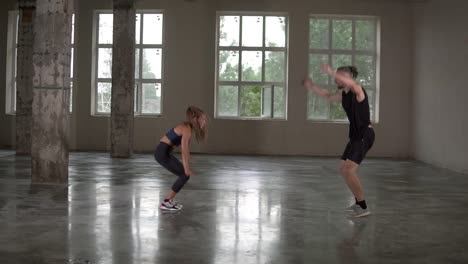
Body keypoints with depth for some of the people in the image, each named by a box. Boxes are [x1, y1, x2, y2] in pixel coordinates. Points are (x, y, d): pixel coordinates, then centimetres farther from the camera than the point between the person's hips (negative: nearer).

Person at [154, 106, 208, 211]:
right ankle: (166, 203, -1)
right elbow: (184, 150, -22)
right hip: (163, 153, -9)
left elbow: (186, 149, 20)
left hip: (164, 152, 9)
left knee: (185, 174, 14)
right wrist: (186, 168, -20)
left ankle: (169, 200, 19)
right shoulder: (187, 129, -16)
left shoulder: (187, 127, 14)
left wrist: (187, 166, 21)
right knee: (185, 175, -4)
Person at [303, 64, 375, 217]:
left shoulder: (358, 91, -15)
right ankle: (359, 203, 27)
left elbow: (352, 84, -40)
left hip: (365, 135, -10)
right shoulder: (344, 96, 11)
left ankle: (363, 207, -11)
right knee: (343, 169, 16)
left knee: (348, 170, -18)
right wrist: (311, 86, 22)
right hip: (356, 136, 10)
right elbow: (328, 96, 29)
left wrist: (331, 72, -49)